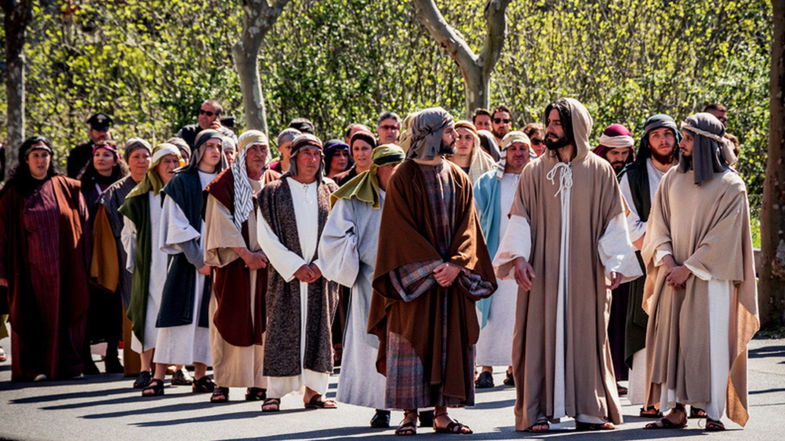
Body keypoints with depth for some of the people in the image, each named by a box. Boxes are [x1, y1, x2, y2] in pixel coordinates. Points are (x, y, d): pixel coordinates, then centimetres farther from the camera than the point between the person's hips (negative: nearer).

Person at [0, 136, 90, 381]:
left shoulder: (68, 188, 6)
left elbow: (83, 225, 8)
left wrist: (84, 265, 3)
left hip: (65, 267, 1)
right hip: (30, 267, -1)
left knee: (66, 314, 2)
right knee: (34, 317, 1)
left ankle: (69, 365, 9)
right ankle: (34, 368, 7)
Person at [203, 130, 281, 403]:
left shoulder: (276, 184, 11)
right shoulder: (226, 183, 1)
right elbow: (223, 224, -6)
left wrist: (266, 253, -7)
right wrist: (245, 254, -14)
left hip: (268, 263, 3)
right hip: (234, 264, -3)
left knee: (263, 320, 0)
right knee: (231, 319, -5)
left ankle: (258, 382, 3)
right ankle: (223, 383, -3)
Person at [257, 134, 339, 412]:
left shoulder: (330, 192, 10)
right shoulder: (273, 192, 3)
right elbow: (266, 236, -3)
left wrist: (320, 265, -9)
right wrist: (296, 267, -11)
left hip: (321, 274, 2)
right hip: (286, 273, -2)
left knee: (318, 329, 1)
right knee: (282, 329, -5)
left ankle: (313, 391, 5)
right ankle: (274, 393, -3)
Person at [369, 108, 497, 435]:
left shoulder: (458, 179, 10)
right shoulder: (403, 178, -4)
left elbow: (467, 227, 4)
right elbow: (401, 230, -9)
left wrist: (456, 264, -13)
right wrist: (432, 266, -17)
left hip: (452, 276, 4)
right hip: (413, 278, -4)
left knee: (450, 343, 3)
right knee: (411, 343, -3)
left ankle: (442, 414, 8)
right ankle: (409, 416, 0)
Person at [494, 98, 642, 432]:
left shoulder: (600, 172, 3)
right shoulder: (535, 172, 4)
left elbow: (613, 220, 2)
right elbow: (520, 218, 1)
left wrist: (614, 263, -9)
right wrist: (519, 257, -13)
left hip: (586, 272, 0)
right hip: (542, 270, 0)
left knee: (587, 336, 3)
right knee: (541, 335, -1)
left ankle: (589, 409, 9)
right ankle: (537, 412, 2)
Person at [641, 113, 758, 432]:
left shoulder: (730, 186, -5)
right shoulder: (673, 179, 10)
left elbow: (723, 237, -9)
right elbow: (659, 223, 8)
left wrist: (689, 268, -13)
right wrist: (666, 259, -8)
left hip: (710, 278, -5)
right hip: (673, 275, 5)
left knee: (710, 342, -6)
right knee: (671, 340, 1)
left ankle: (714, 412, -2)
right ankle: (676, 409, 4)